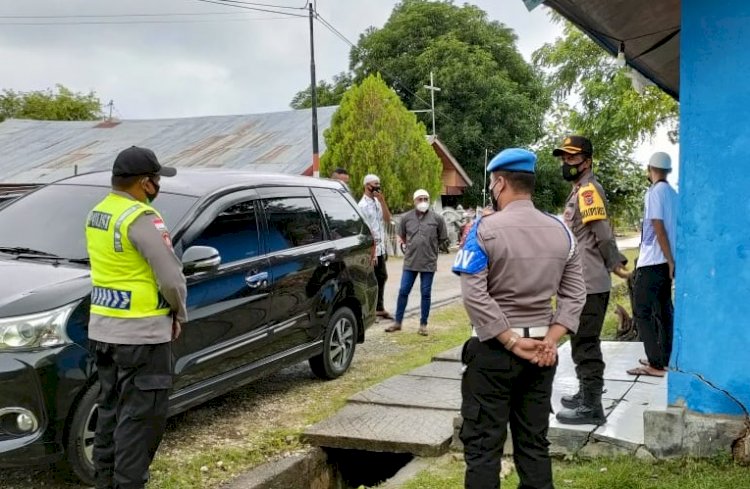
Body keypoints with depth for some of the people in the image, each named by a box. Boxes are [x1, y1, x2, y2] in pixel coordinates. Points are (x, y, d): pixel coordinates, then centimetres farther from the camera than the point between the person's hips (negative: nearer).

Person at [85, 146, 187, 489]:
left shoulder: (97, 214, 10)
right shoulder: (141, 219, -18)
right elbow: (171, 277, -19)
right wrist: (180, 312, 0)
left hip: (102, 328, 9)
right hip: (140, 332, -9)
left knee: (110, 408, 19)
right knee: (141, 415, 0)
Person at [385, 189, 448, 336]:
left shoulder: (437, 218, -4)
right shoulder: (406, 217, 1)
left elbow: (443, 238, 6)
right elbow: (401, 236, 16)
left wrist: (429, 246, 8)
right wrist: (410, 246, 9)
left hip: (429, 262, -2)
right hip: (410, 262, 2)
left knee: (426, 293, 5)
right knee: (403, 292, 5)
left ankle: (423, 324, 16)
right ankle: (397, 322, 17)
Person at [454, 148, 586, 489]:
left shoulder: (486, 229, -11)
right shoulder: (561, 231, 5)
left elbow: (474, 296, -19)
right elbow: (574, 294, 3)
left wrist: (511, 342, -16)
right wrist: (551, 339, -4)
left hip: (493, 349, -5)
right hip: (541, 352, 5)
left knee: (483, 445, 3)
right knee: (534, 443, 14)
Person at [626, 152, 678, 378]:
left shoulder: (655, 192, -12)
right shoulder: (673, 194, 13)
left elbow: (659, 228, -17)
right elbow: (673, 227, 15)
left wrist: (670, 260, -15)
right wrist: (671, 260, 18)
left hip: (652, 261, -9)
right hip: (665, 261, 9)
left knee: (642, 312, -5)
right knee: (663, 311, 13)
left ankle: (656, 365, -6)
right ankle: (663, 359, 19)